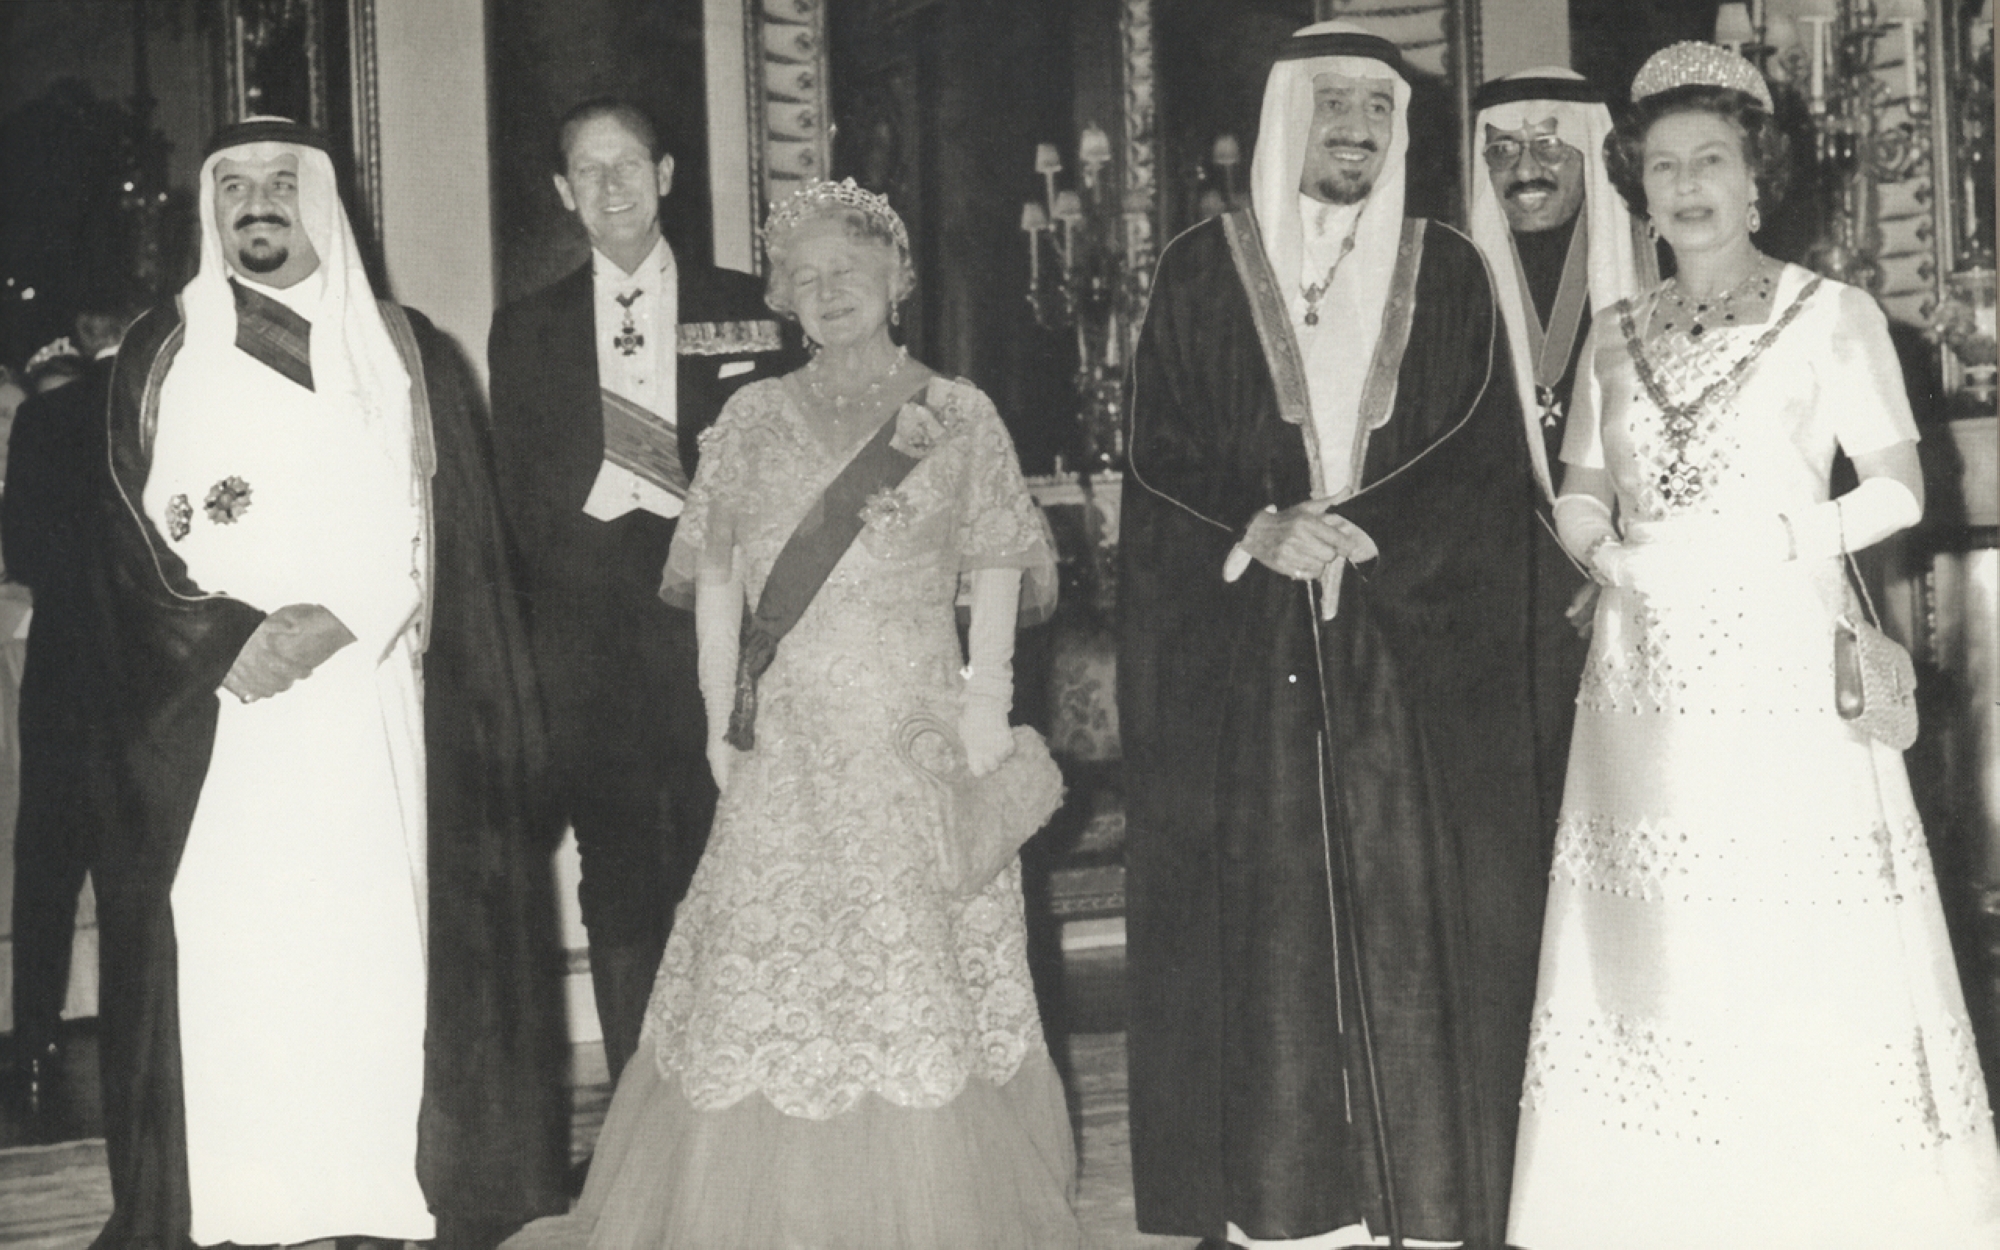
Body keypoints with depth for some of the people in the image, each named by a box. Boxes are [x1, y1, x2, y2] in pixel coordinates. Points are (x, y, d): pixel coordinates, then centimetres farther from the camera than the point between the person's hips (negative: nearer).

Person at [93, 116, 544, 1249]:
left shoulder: (408, 356, 10)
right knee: (223, 961, -4)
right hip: (210, 716, 0)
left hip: (369, 711, 0)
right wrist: (237, 639, -11)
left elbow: (440, 534, 3)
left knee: (373, 952, -4)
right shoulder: (161, 356, 11)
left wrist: (337, 625, -12)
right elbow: (130, 542, 4)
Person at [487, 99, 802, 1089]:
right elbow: (517, 498, 13)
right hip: (591, 646, 1)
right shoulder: (528, 330, 13)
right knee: (617, 886, 3)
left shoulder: (744, 310, 8)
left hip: (716, 634, -1)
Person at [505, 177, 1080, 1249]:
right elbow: (718, 577, 8)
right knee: (768, 976, 0)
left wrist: (987, 699, -6)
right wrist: (720, 713, 0)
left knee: (927, 979, 2)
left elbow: (996, 570, 4)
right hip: (790, 740, 1)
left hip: (924, 732, -1)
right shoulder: (754, 418, 10)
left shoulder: (959, 416, 6)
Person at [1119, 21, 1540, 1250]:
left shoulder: (1448, 274, 9)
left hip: (1415, 659, 1)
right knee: (1265, 927, -1)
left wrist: (1353, 528, -13)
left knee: (1414, 927, -1)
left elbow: (1490, 467, 1)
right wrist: (1259, 532, -15)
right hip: (1243, 665, 0)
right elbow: (1160, 464, 2)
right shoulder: (1204, 271, 7)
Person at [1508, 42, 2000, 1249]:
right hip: (1647, 685, 4)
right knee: (1660, 957, 2)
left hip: (1788, 677, -3)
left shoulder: (1833, 315, 3)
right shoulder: (1617, 336, 15)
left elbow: (1899, 487, -1)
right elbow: (1577, 497, 13)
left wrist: (1769, 543, -11)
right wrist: (1615, 555, -7)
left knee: (1808, 966, -5)